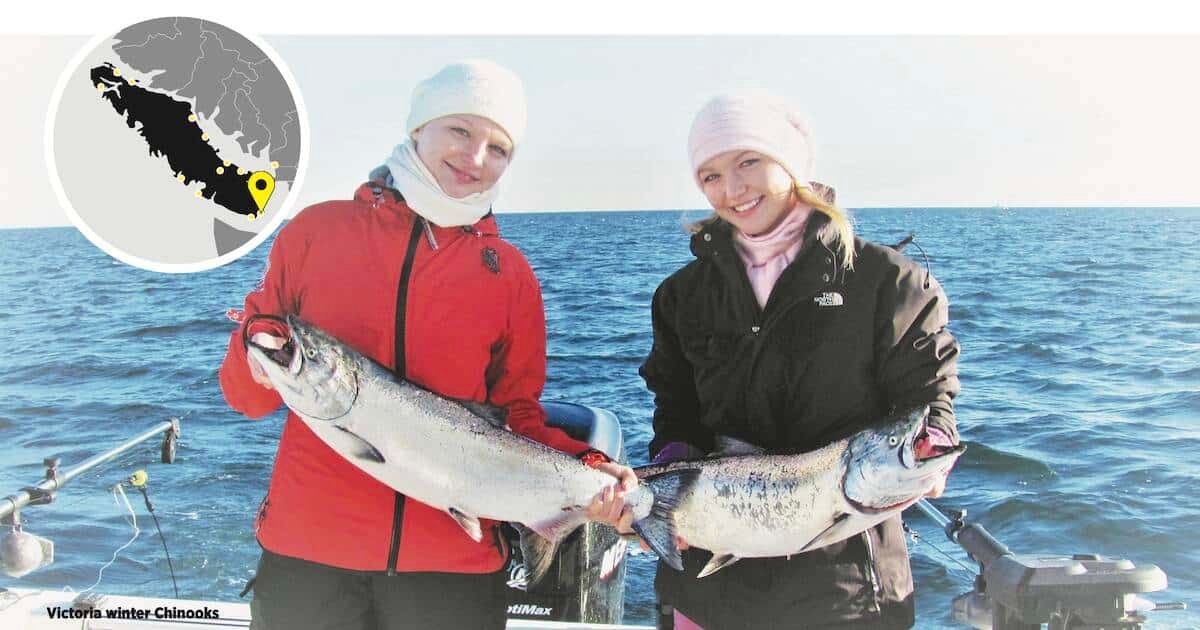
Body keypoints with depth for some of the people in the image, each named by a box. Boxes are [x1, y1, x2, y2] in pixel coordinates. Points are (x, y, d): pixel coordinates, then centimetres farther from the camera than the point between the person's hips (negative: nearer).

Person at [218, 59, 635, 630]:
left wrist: (583, 469, -10)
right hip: (305, 552, 0)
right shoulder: (318, 229, 1)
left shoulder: (510, 273, 3)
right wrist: (261, 356, -15)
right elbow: (243, 391, 6)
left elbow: (517, 417, 7)